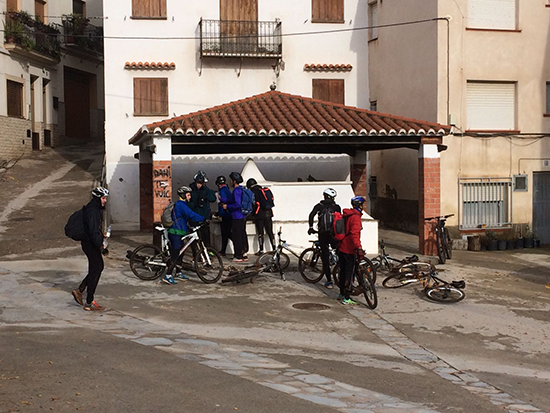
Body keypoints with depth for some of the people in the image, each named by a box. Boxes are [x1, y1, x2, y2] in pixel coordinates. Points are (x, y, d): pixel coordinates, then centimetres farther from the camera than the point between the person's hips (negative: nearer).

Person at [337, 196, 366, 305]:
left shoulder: (346, 215, 12)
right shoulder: (355, 217, -17)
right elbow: (354, 234, -29)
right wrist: (359, 248, -33)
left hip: (342, 248, 9)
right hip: (349, 250, -9)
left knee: (343, 271, 20)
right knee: (350, 273, -4)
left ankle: (342, 293, 32)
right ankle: (346, 298, -2)